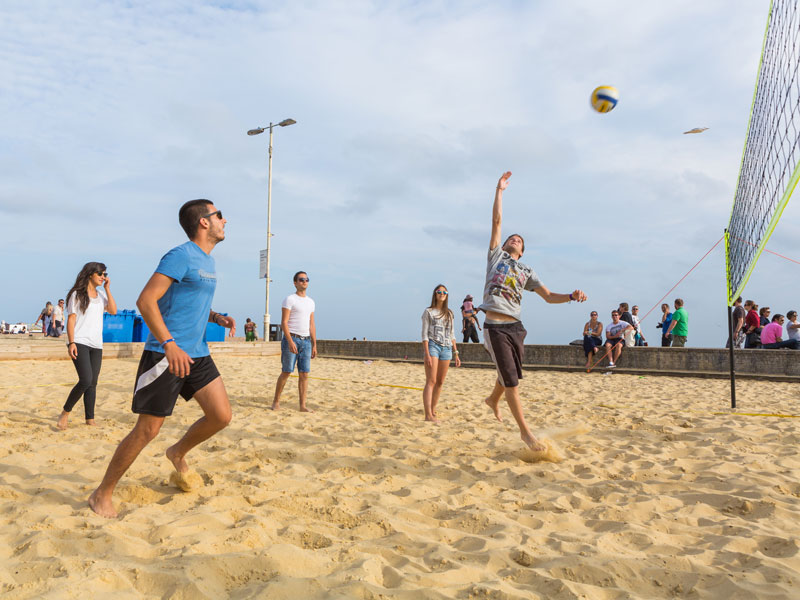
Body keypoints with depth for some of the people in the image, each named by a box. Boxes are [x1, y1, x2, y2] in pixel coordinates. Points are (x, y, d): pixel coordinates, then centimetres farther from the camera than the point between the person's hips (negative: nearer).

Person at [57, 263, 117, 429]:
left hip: (96, 345, 6)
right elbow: (71, 319, -5)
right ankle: (65, 413, 0)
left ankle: (90, 419, 12)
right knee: (86, 380, -18)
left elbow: (113, 311, 3)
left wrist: (107, 289, 1)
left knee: (92, 384, 6)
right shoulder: (77, 294, 0)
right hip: (80, 343, -6)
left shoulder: (101, 294, 16)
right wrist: (71, 343, -15)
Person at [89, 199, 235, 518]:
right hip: (164, 356, -8)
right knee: (147, 430, -2)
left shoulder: (209, 262, 15)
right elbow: (145, 301, -20)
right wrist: (169, 344, -28)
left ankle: (178, 453, 28)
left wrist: (219, 318, 8)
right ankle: (102, 495, 16)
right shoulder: (180, 256, -12)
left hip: (197, 354, 8)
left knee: (221, 416, 1)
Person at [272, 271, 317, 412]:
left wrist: (314, 345, 13)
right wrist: (290, 342, -20)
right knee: (286, 372, -1)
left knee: (304, 374, 1)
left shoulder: (311, 302, 17)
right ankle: (276, 401, 14)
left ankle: (303, 406, 4)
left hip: (306, 341, 6)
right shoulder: (289, 299, -3)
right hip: (291, 339, -5)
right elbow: (284, 322, -10)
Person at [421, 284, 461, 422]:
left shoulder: (449, 313, 17)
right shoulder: (428, 312, 2)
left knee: (440, 382, 5)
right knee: (431, 381, -12)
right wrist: (427, 354, -14)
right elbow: (424, 334, -4)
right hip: (433, 346, -5)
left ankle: (433, 410, 15)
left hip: (446, 348, 5)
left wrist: (456, 354, 14)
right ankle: (428, 415, -17)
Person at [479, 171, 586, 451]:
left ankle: (493, 399, 48)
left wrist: (572, 296, -4)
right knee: (511, 380, -6)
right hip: (495, 326, -4)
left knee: (510, 373, 17)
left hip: (515, 327, 5)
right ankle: (525, 431, 1)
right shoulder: (496, 255, 13)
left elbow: (549, 296, 14)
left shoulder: (526, 271, 19)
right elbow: (496, 221, 10)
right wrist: (499, 190, 13)